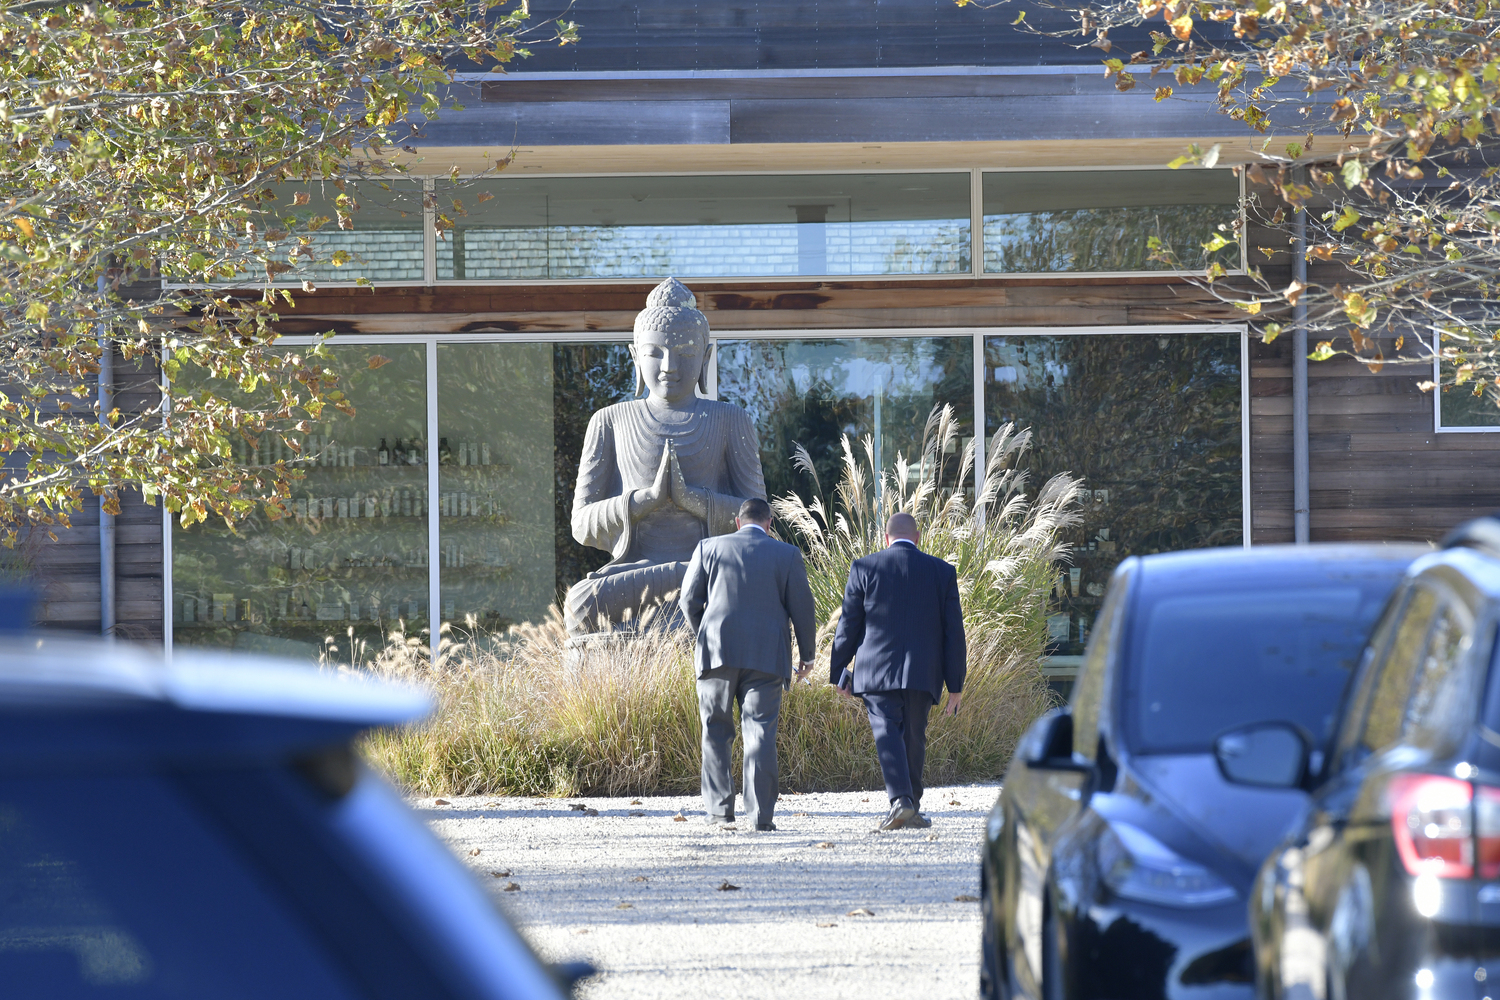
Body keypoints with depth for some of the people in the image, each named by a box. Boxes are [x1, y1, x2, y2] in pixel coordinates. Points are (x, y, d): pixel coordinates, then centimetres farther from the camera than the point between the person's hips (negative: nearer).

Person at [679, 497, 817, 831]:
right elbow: (802, 607, 3)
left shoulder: (709, 548, 4)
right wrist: (807, 654, 14)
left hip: (717, 653, 0)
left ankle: (720, 807, 3)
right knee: (760, 733, -1)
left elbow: (689, 599, 5)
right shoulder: (787, 555, 4)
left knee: (716, 731, 10)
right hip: (766, 658, 0)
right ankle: (761, 813, -8)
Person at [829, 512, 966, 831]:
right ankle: (912, 809, 16)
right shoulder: (942, 572, 6)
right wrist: (955, 684, 10)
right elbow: (953, 632, 6)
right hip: (922, 673, 2)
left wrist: (840, 673, 12)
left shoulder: (864, 568, 1)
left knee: (887, 735, -6)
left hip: (877, 672, -2)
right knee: (914, 738, 12)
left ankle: (901, 799, -25)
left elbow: (848, 625, 4)